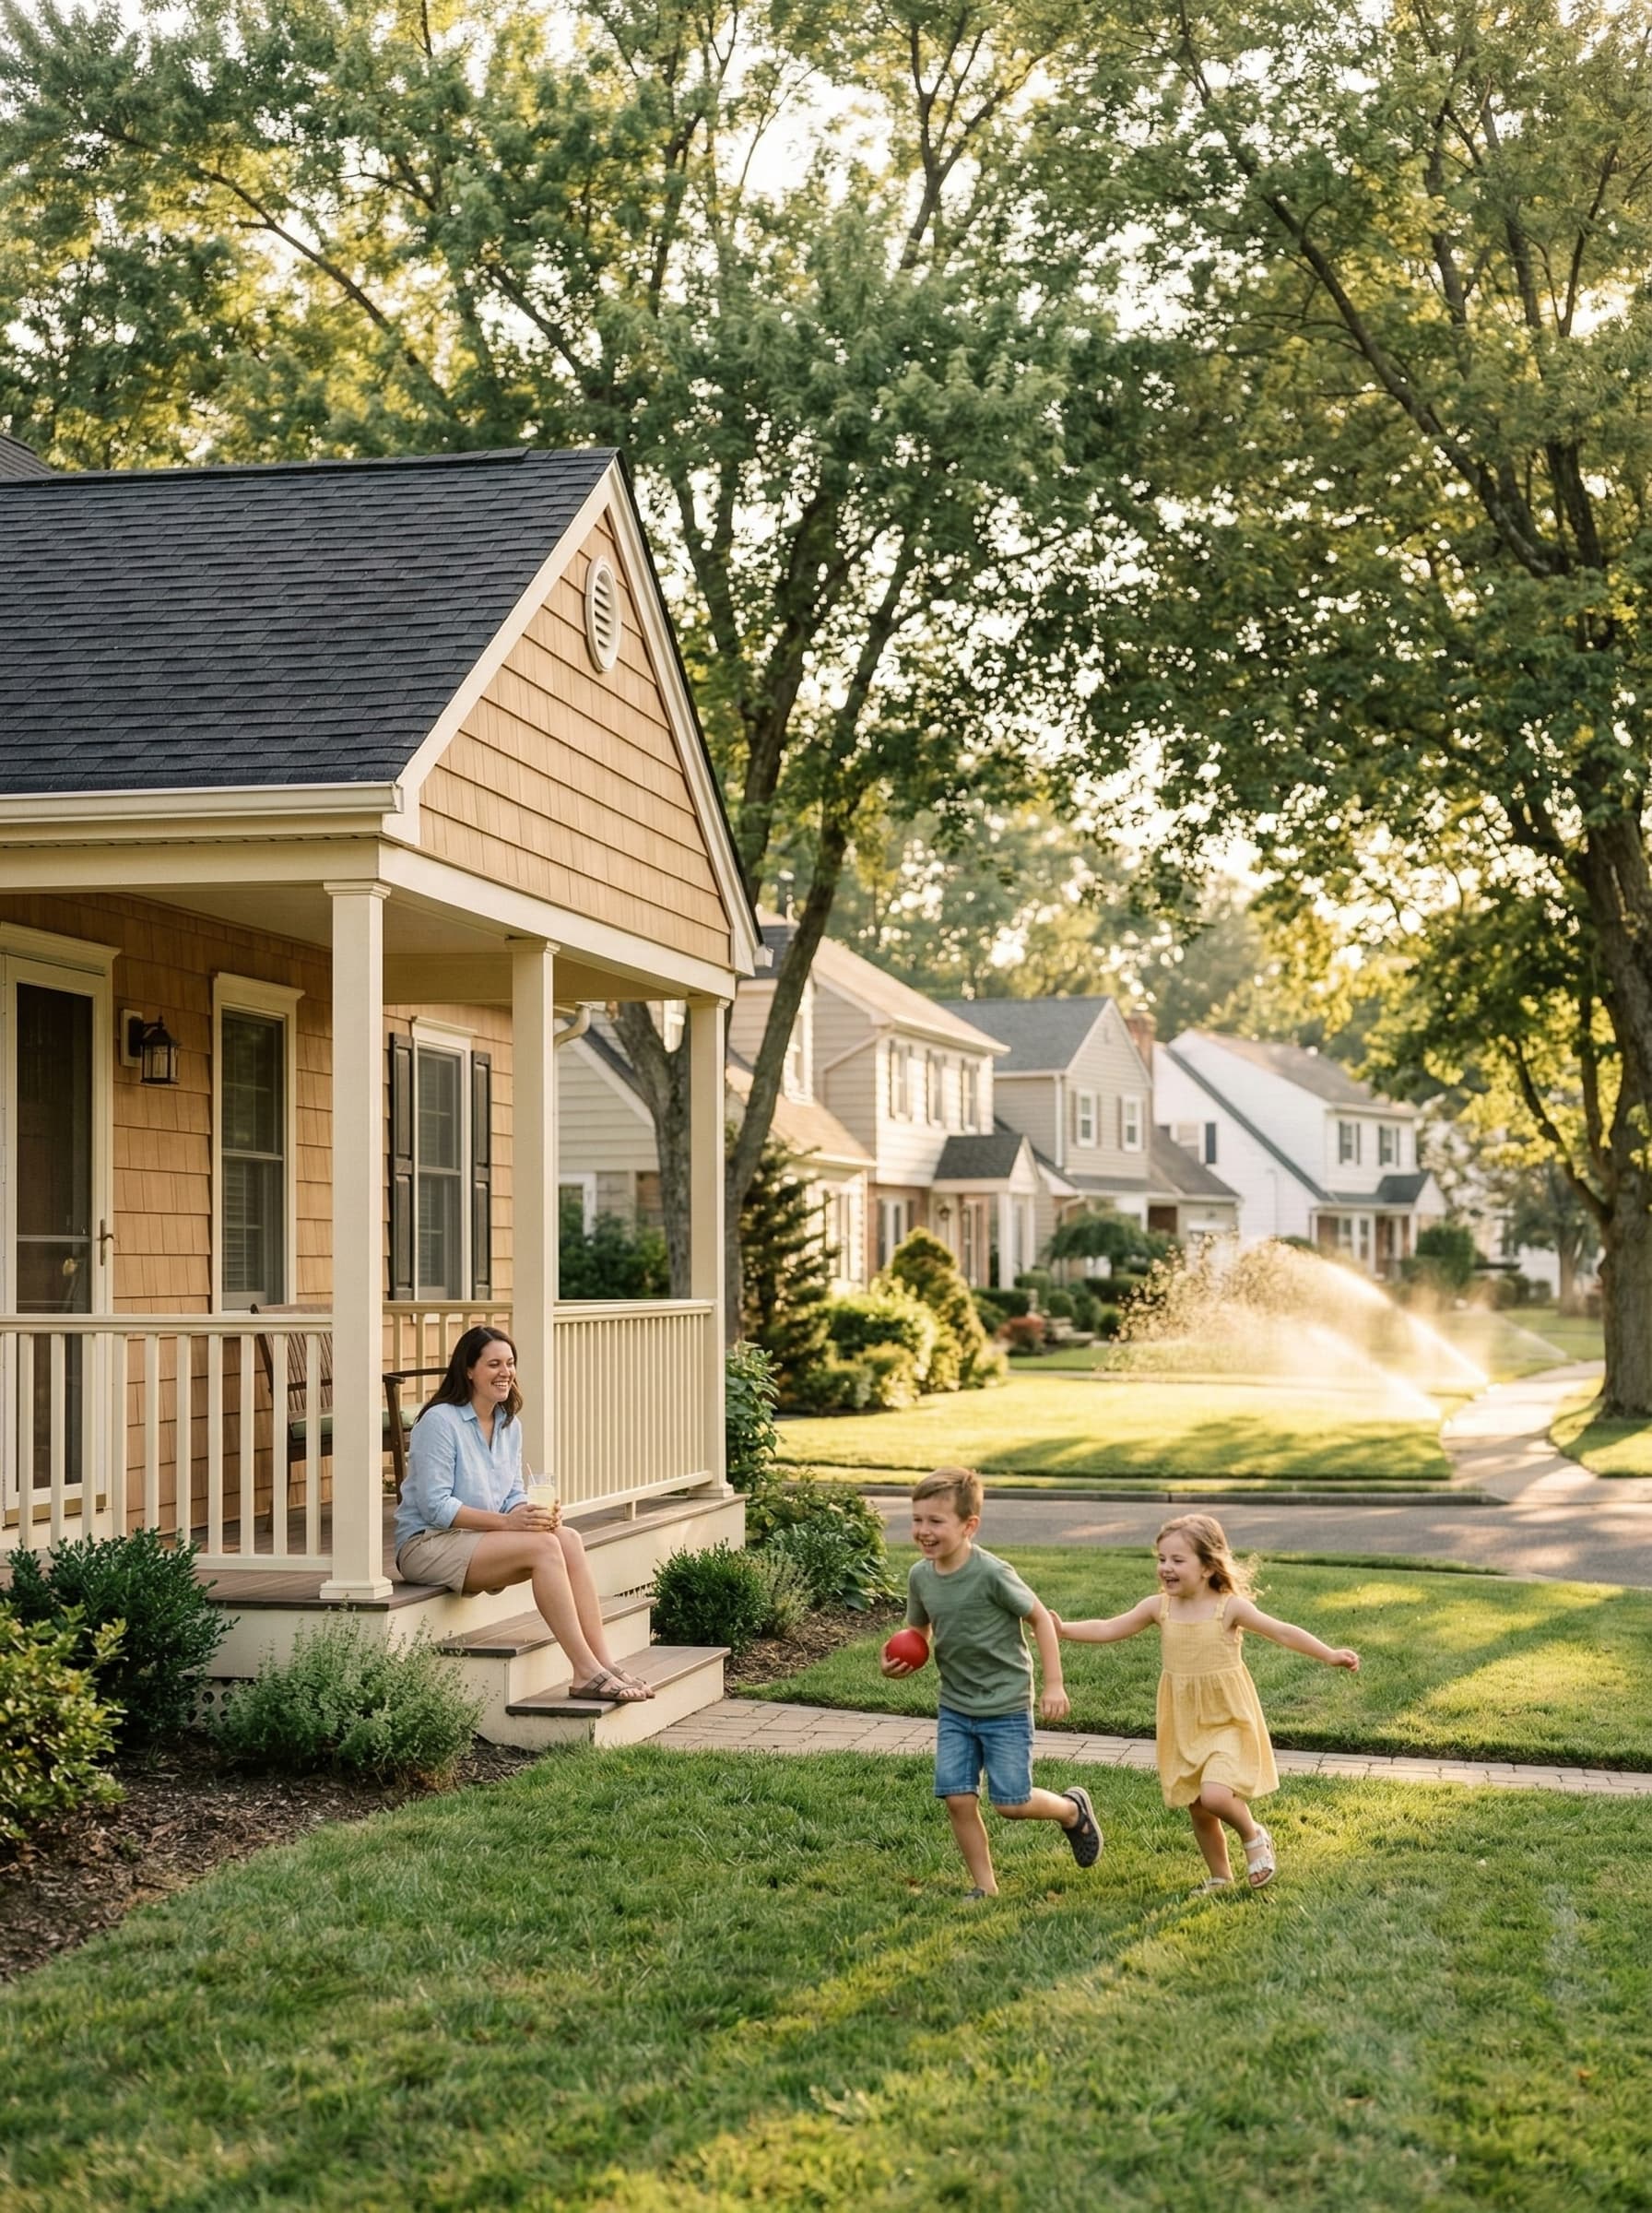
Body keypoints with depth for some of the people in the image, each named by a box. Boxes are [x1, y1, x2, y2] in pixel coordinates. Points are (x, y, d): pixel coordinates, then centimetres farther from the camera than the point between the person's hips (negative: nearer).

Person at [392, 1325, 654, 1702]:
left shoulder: (510, 1425, 12)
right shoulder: (440, 1421, -12)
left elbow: (514, 1495, 12)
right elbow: (435, 1506, -18)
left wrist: (535, 1513, -12)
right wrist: (506, 1521, -26)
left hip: (477, 1541, 7)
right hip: (426, 1545, -7)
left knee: (568, 1539, -19)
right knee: (544, 1546, -27)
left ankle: (602, 1664, -25)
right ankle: (587, 1672, -29)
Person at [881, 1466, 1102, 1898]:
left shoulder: (992, 1574, -22)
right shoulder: (920, 1576, -4)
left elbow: (1040, 1618, -10)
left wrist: (1053, 1685, -10)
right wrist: (902, 1662, -8)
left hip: (1006, 1705, -5)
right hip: (955, 1706, 5)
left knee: (1010, 1803, -2)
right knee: (958, 1798, -2)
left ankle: (1073, 1809, 29)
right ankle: (985, 1887, 14)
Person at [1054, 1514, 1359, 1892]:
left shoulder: (1230, 1608, -13)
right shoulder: (1159, 1607, -3)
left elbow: (1283, 1633, -14)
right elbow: (1108, 1630, 0)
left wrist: (1329, 1656, -23)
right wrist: (1063, 1630, -13)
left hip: (1227, 1722, -4)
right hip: (1183, 1727, 4)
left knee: (1214, 1795, -23)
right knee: (1198, 1809, 11)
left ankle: (1253, 1835, 8)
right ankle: (1220, 1878, 33)